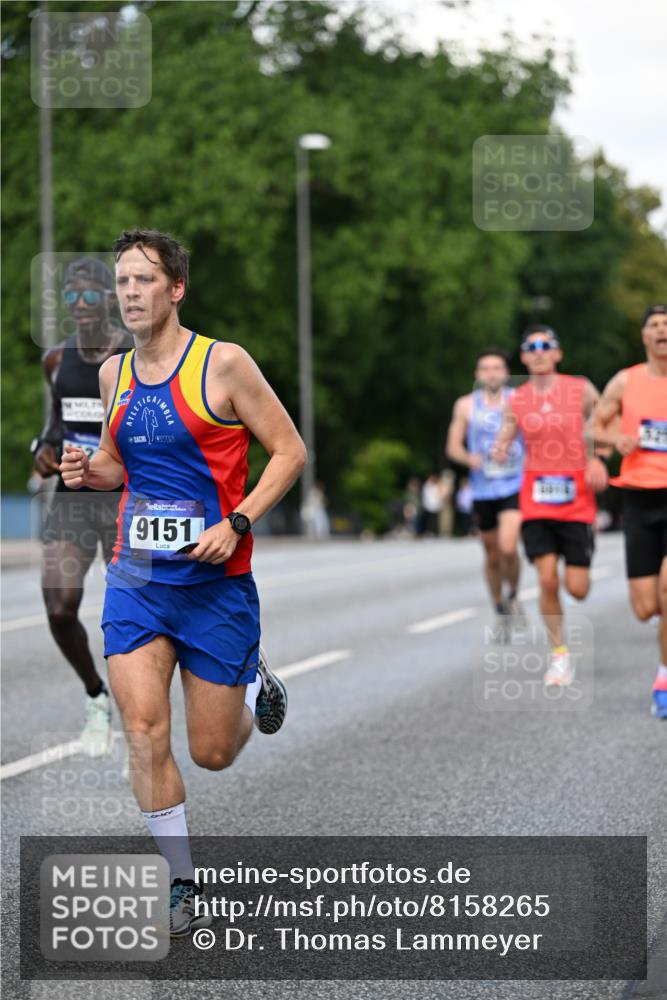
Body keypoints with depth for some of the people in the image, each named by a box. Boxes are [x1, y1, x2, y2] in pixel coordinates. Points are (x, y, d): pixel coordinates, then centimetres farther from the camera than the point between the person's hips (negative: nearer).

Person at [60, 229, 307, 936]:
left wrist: (237, 522, -18)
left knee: (211, 753, 5)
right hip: (135, 578, 4)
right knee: (144, 731, -11)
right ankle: (182, 885, 3)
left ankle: (253, 684, 40)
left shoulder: (223, 364, -9)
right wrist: (88, 472, -2)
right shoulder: (114, 373, 6)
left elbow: (289, 451, -6)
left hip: (215, 582, -3)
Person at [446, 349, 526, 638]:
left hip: (515, 486, -2)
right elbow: (453, 446, 6)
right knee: (492, 555, 10)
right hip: (483, 491, 2)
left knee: (508, 547, -21)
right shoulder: (466, 405, 4)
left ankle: (512, 598, 6)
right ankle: (501, 612, 28)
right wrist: (468, 458, -14)